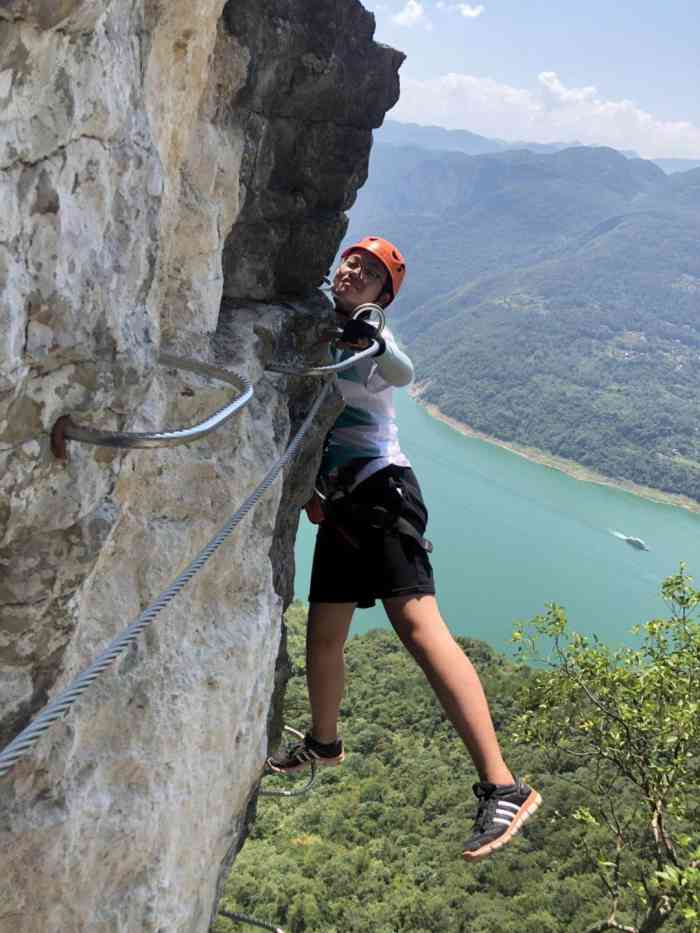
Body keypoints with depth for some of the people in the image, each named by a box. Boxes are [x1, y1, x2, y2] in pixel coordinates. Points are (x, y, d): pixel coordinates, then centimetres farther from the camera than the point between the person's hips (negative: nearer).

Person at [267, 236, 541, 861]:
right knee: (322, 640, 14)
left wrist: (373, 343, -46)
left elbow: (402, 374, -26)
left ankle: (503, 788, -25)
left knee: (418, 624, -22)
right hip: (339, 506, 7)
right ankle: (324, 744, 42)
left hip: (381, 491, -7)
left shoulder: (369, 334, -3)